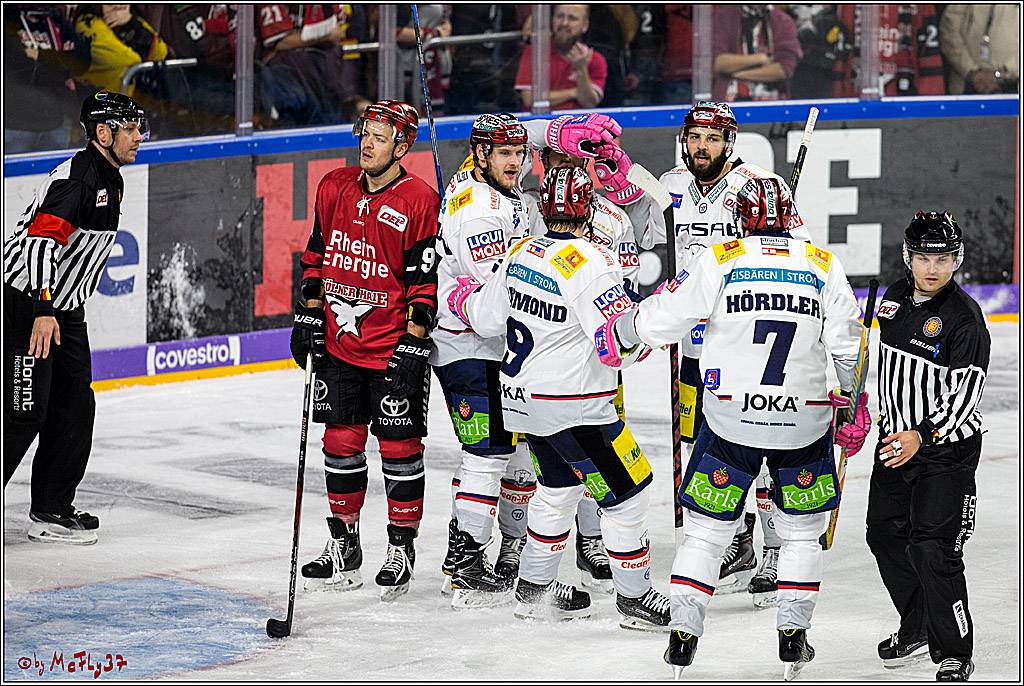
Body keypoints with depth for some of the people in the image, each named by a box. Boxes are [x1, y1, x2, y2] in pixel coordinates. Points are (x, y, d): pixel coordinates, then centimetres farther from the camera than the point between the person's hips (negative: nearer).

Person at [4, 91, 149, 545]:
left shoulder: (109, 179, 13)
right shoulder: (76, 178, -19)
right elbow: (41, 238, -32)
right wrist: (43, 311, -41)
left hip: (63, 310, 10)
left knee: (75, 408, 8)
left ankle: (52, 512, 15)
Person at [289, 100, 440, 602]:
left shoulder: (420, 203, -13)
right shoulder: (335, 188, 5)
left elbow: (427, 282, -13)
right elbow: (318, 255, 15)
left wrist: (413, 346, -16)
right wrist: (308, 316, 9)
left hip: (394, 348, -5)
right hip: (338, 344, 5)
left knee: (400, 447, 1)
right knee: (341, 443, 9)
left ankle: (402, 547, 14)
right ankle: (344, 549, 20)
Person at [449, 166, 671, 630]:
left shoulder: (521, 253, 2)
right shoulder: (591, 264, -22)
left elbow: (486, 320, 15)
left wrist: (464, 294, 34)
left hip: (523, 397, 9)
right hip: (573, 408, -9)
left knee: (559, 486, 24)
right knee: (627, 492, 2)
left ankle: (535, 588, 31)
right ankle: (634, 599, 8)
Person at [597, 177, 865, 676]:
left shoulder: (719, 261, -4)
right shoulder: (824, 265, 1)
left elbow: (659, 317, -4)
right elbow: (849, 346, 1)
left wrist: (616, 336, 15)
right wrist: (854, 408, 13)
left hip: (730, 419, -1)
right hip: (803, 420, 1)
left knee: (706, 529, 9)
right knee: (801, 531, 18)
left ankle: (683, 634, 6)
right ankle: (793, 634, 15)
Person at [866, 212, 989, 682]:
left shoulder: (965, 318, -18)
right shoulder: (895, 297, 4)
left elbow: (966, 395, -20)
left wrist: (922, 435, -29)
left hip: (947, 447, -7)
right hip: (897, 437, 7)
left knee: (932, 548, -12)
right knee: (885, 533, 13)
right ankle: (917, 629, 32)